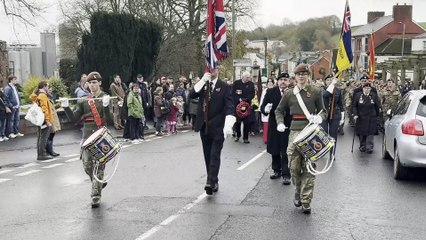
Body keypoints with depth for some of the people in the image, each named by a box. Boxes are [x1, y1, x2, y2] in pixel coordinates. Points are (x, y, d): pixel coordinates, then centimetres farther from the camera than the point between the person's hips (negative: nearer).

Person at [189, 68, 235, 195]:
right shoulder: (201, 85, 10)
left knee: (215, 155, -11)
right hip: (204, 126, 5)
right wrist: (202, 81, -15)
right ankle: (214, 182, 19)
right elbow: (191, 95, -6)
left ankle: (211, 182, -17)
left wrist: (228, 124, -25)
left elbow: (229, 106, -11)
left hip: (217, 127, -5)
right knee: (208, 155, 10)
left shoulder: (224, 86, -3)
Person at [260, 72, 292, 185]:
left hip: (288, 126, -3)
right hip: (274, 126, 4)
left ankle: (286, 175, 5)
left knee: (286, 152, -2)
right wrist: (265, 109, -22)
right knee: (274, 150, 14)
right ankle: (277, 170, 30)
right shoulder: (271, 92, 2)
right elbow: (262, 107, 0)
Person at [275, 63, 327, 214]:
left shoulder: (315, 92, 4)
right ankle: (298, 192, 28)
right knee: (294, 166, 3)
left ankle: (306, 202, 0)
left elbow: (323, 111, 10)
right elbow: (279, 110, 20)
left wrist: (319, 117, -13)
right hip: (294, 131, 2)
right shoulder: (289, 93, 10)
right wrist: (280, 123, 2)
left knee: (308, 167, -4)